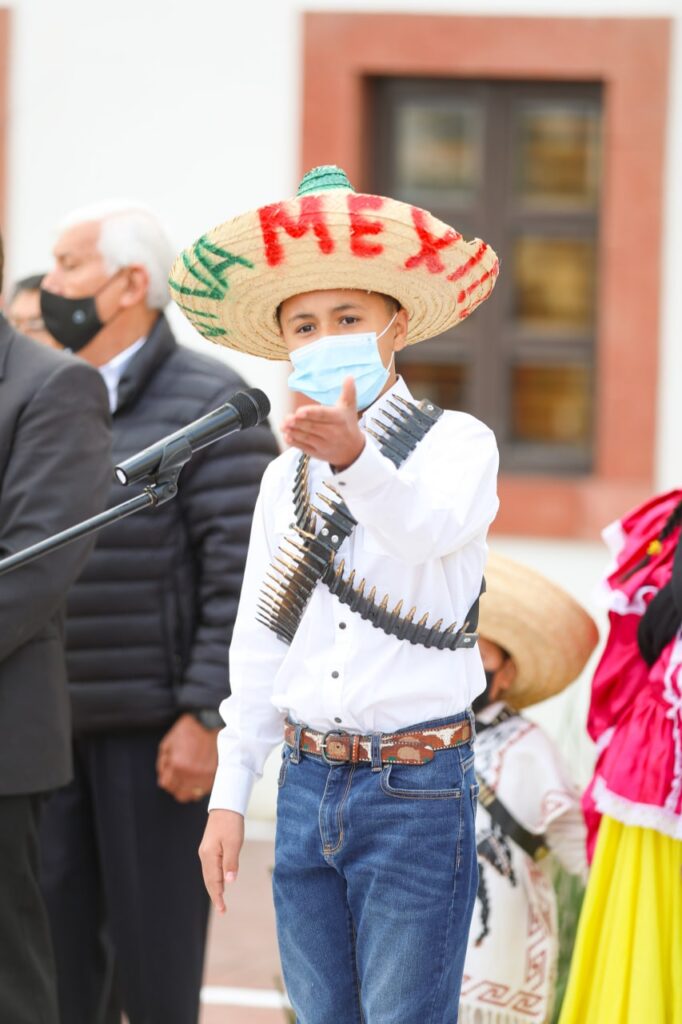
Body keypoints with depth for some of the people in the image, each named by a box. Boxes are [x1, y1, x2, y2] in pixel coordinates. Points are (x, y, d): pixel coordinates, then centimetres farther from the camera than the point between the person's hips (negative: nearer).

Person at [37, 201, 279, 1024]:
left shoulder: (209, 403, -6)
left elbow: (243, 574, -12)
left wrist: (204, 718, -16)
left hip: (160, 732, -6)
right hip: (50, 731, 6)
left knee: (155, 958, -1)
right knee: (55, 952, 6)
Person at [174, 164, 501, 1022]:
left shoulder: (457, 443, -5)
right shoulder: (285, 477, 12)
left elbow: (424, 527, -29)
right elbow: (257, 650, 12)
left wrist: (355, 457, -49)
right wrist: (228, 797, 8)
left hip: (416, 790, -6)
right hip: (308, 785, 6)